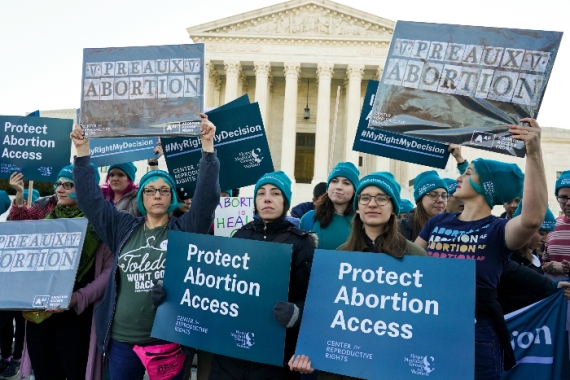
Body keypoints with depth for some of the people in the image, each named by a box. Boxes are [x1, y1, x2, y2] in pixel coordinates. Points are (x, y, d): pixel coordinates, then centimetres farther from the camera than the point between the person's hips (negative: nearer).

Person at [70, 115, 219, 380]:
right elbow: (90, 198, 6)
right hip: (121, 339, 3)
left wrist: (207, 146, -20)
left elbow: (207, 196, -12)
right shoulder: (123, 228, 7)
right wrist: (83, 152, -1)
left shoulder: (184, 229, -2)